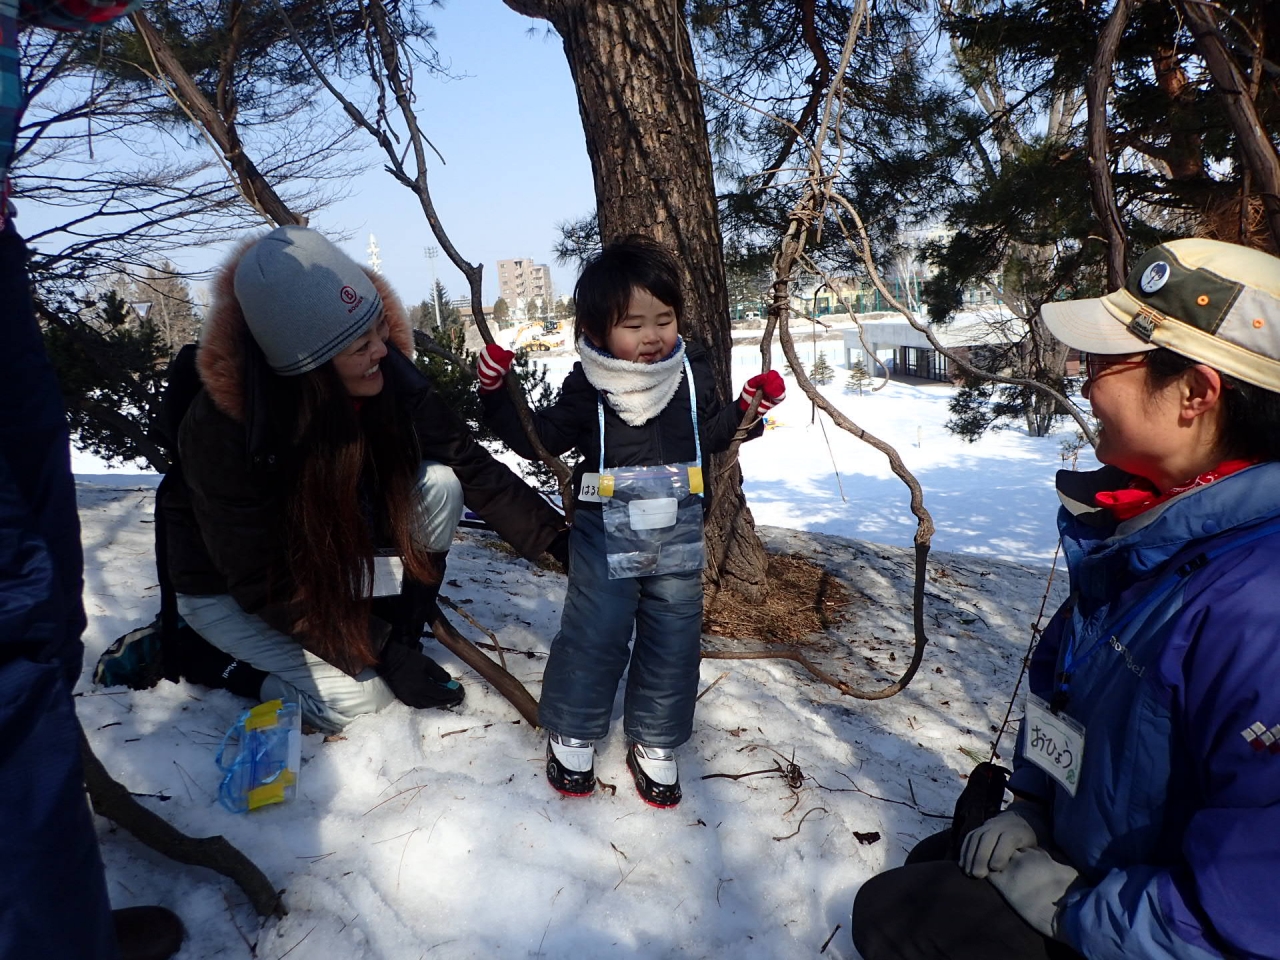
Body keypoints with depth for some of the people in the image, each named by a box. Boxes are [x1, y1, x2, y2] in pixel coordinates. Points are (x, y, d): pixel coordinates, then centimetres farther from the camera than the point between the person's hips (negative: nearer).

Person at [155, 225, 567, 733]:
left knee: (438, 483, -21)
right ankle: (201, 654, 5)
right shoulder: (221, 428, -36)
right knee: (361, 697, -17)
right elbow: (263, 584, -28)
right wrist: (382, 653, -27)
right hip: (227, 583, -4)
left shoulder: (386, 374, -25)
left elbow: (471, 466, -17)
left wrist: (554, 536, -25)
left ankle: (412, 621, 0)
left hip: (322, 543, 4)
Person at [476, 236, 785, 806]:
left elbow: (711, 433, 13)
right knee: (593, 636, 3)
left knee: (673, 640, 9)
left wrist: (748, 408, -3)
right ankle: (572, 733, 26)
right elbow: (540, 438, -3)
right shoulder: (588, 385, -6)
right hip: (605, 535, -3)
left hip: (678, 534, 3)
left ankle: (654, 743, 27)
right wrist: (497, 394, -14)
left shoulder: (691, 371, 1)